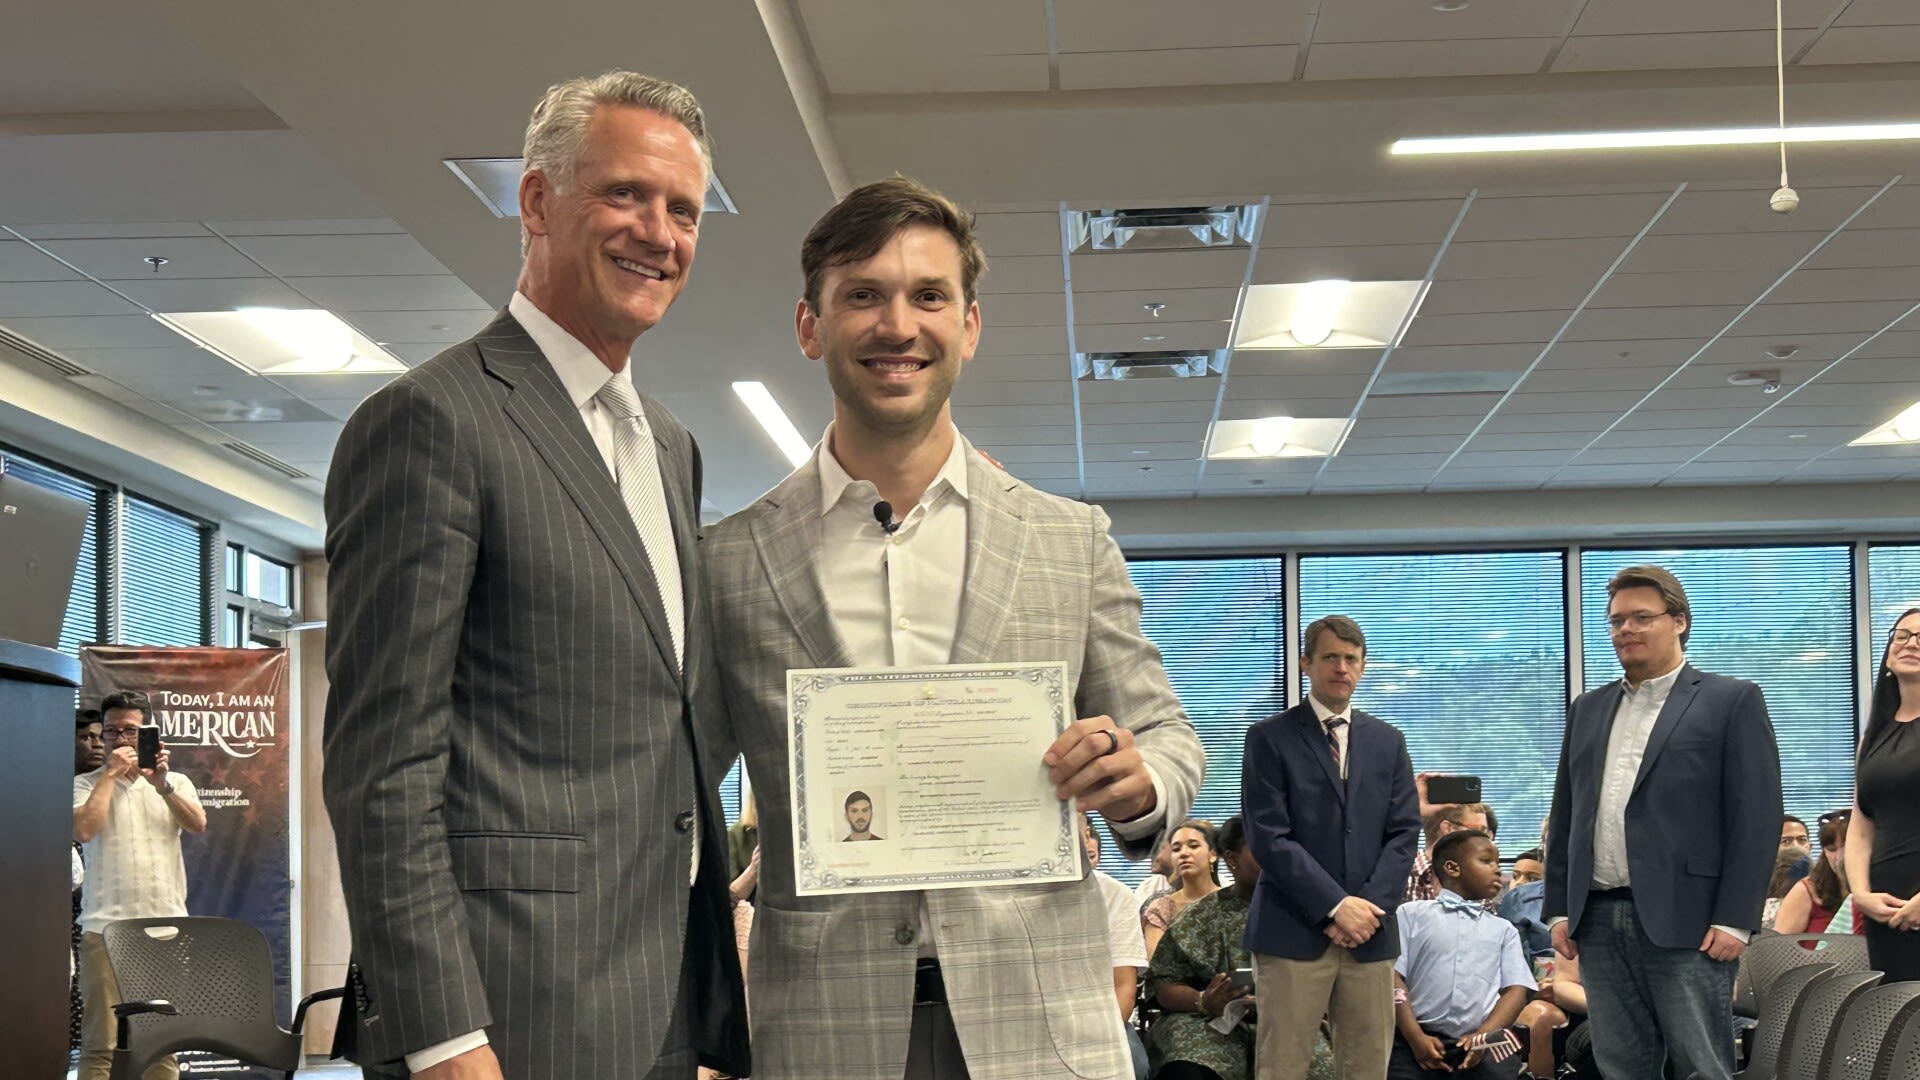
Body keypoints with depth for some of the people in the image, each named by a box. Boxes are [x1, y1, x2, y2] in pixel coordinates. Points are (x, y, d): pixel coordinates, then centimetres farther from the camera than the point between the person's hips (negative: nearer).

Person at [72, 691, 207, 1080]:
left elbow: (198, 824, -2)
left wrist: (161, 784, -13)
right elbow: (83, 829, -10)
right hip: (106, 927, -2)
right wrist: (110, 773, -4)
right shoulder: (86, 784, 9)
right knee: (101, 1041, -8)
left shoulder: (175, 782, 16)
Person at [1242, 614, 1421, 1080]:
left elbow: (1404, 833, 10)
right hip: (1294, 933, -4)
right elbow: (1268, 836, -6)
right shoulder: (1270, 738, 2)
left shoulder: (1387, 741, 16)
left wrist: (1369, 908, -5)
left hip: (1371, 934, 4)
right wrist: (1335, 906, -11)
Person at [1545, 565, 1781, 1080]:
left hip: (1685, 922, -5)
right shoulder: (1588, 709, 18)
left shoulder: (1732, 701, 1)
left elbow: (1757, 817, -6)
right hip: (1599, 923, 5)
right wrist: (1559, 909, 11)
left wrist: (1734, 919, -12)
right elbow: (1564, 816, 18)